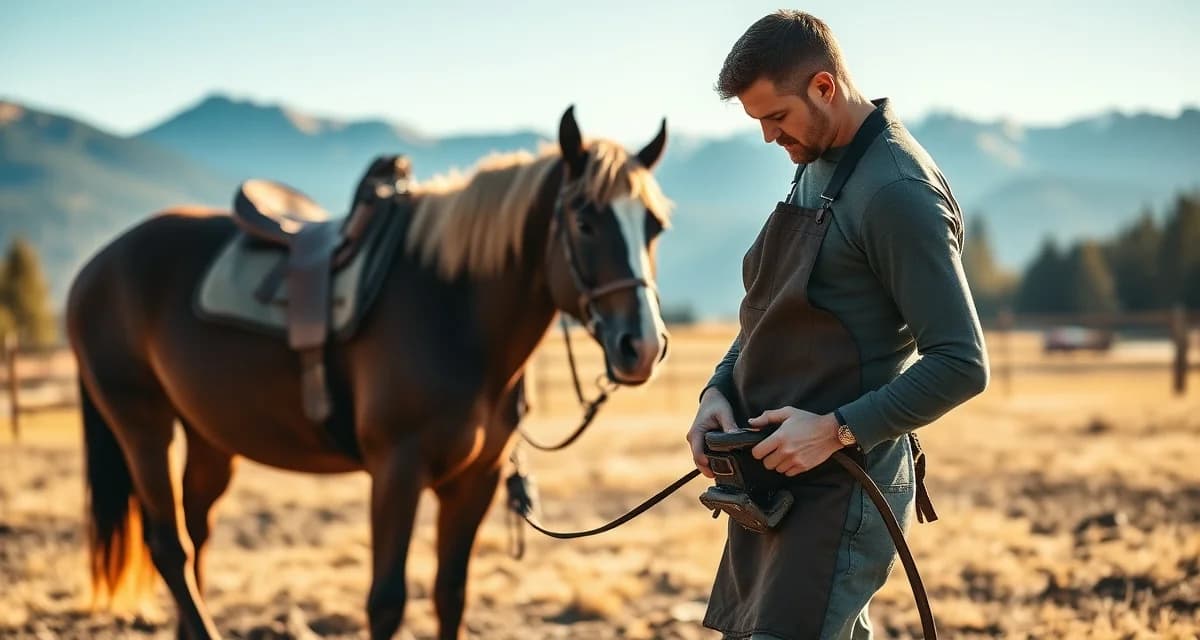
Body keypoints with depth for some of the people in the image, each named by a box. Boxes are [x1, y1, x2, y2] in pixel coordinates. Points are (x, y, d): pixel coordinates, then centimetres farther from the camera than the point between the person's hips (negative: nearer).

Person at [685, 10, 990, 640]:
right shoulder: (814, 169, 13)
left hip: (840, 487, -10)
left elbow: (961, 365, -21)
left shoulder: (898, 192, -17)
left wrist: (837, 430, -23)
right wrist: (720, 389, 5)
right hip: (774, 475, 10)